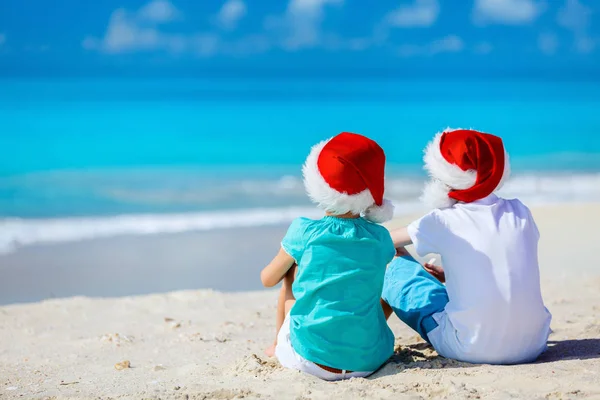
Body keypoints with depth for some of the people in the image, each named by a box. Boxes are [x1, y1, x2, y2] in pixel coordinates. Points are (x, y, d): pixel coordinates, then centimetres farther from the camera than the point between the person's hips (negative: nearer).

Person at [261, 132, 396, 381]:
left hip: (314, 360, -2)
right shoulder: (380, 238, 0)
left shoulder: (305, 231, -6)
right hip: (368, 361, 2)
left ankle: (280, 346, 33)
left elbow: (268, 279, 10)